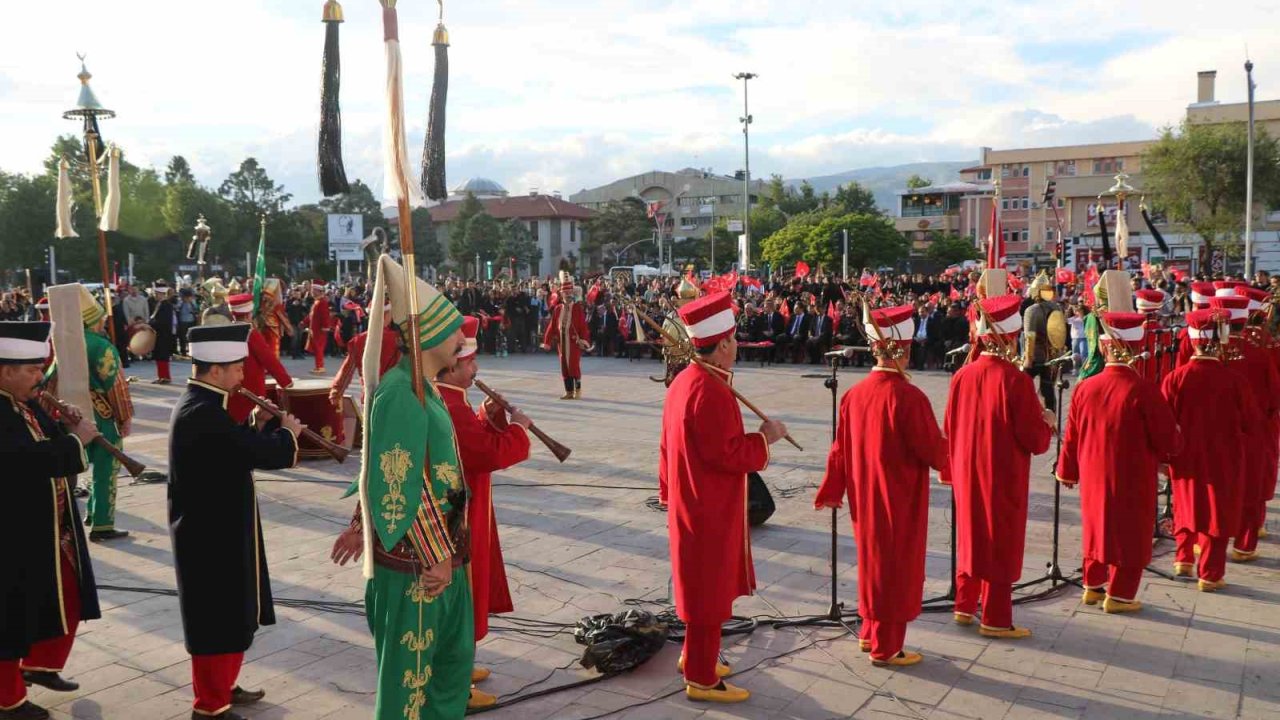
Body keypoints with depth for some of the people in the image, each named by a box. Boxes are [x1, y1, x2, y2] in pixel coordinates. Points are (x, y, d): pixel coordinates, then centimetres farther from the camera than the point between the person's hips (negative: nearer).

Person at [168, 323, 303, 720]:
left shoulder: (199, 404, 7)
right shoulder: (204, 413, -25)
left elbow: (240, 448, 13)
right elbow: (272, 455, -27)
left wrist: (260, 426, 0)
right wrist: (286, 431, -8)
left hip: (214, 530, 11)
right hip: (213, 535, -10)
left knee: (228, 615, 23)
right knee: (220, 620, 3)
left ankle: (218, 686, 39)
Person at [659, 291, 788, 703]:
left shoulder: (683, 382, 6)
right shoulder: (711, 391, -25)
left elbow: (669, 447, 13)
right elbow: (726, 453, -26)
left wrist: (669, 492, 20)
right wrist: (764, 439, -12)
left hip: (692, 502, 10)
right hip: (711, 508, -10)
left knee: (702, 586, 22)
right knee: (709, 590, 3)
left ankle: (694, 657, 36)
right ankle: (701, 678, 15)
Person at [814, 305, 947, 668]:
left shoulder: (854, 394, -3)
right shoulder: (909, 396, -22)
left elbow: (840, 448, 3)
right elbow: (934, 451, -16)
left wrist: (832, 491, 13)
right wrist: (946, 449, 7)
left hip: (866, 499, 6)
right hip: (901, 502, -6)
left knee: (873, 561, 21)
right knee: (896, 569, 8)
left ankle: (870, 633, 34)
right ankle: (886, 648, 18)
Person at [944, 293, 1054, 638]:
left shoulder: (962, 376, -4)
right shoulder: (1016, 380, -19)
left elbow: (949, 431, 4)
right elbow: (1035, 440, -16)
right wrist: (1047, 423, 5)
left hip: (967, 474, 5)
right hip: (1004, 479, -5)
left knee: (970, 534, 19)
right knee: (1001, 542, 6)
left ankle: (965, 605, 29)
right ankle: (995, 619, 14)